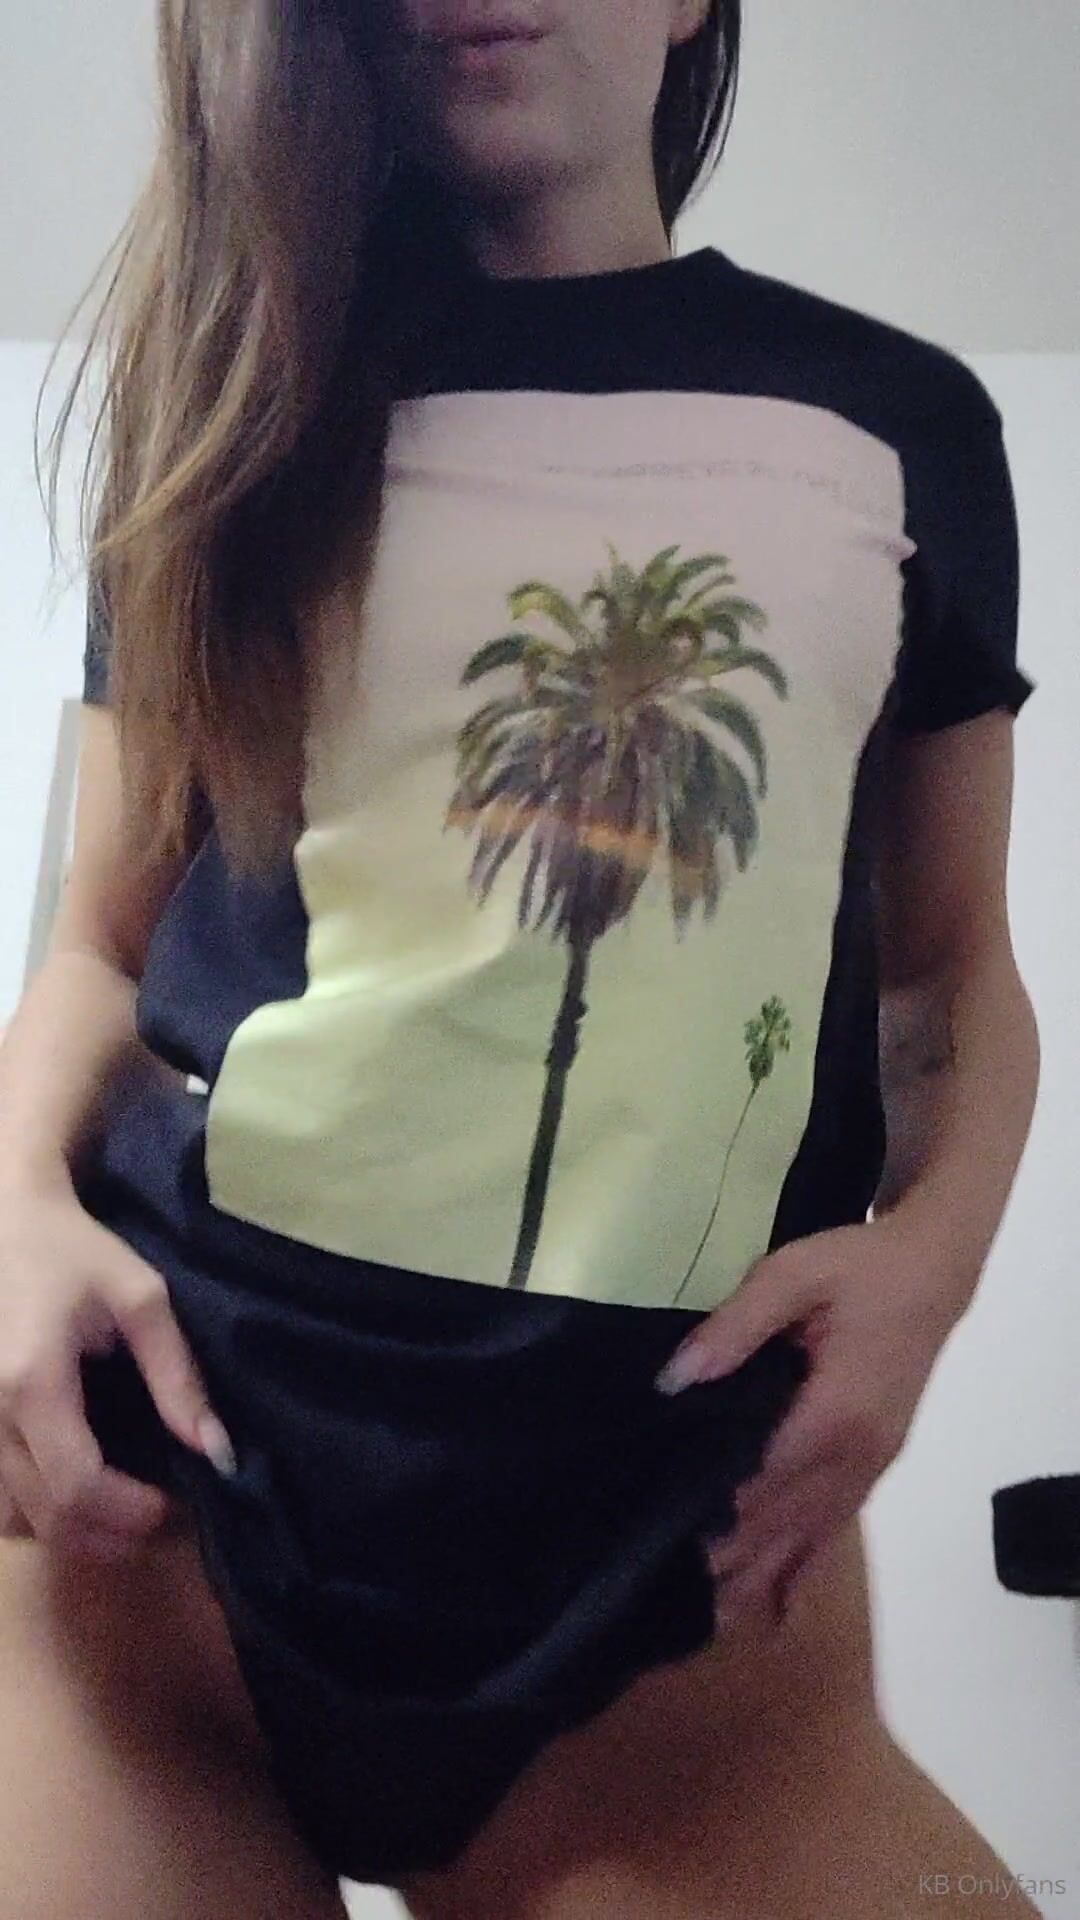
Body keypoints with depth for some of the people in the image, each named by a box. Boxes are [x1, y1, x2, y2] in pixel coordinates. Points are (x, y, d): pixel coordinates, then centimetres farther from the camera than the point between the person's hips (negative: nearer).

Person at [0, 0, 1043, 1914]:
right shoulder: (241, 405, 14)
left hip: (679, 1492, 0)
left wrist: (933, 1244, -6)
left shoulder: (897, 424, 12)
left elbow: (950, 956, 14)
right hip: (175, 1405, 1)